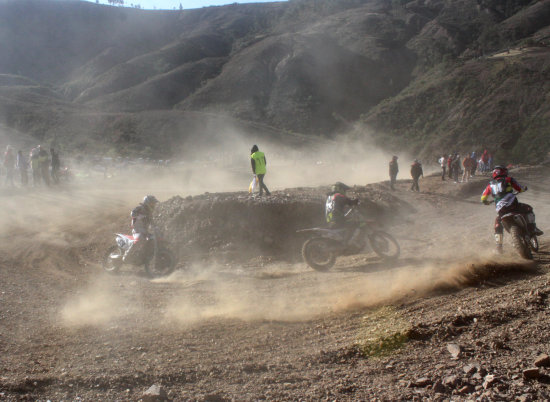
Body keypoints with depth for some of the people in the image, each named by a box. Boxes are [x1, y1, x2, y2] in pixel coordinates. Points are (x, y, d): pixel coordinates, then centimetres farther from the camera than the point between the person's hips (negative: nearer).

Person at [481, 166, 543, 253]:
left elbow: (483, 198, 16)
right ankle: (532, 228, 9)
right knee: (528, 209, 20)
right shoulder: (508, 179, 11)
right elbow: (520, 189, 12)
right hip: (512, 204, -3)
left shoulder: (490, 184, 18)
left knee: (498, 226, 21)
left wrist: (486, 202, 37)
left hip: (500, 209, 3)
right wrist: (524, 189, 35)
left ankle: (499, 246, 15)